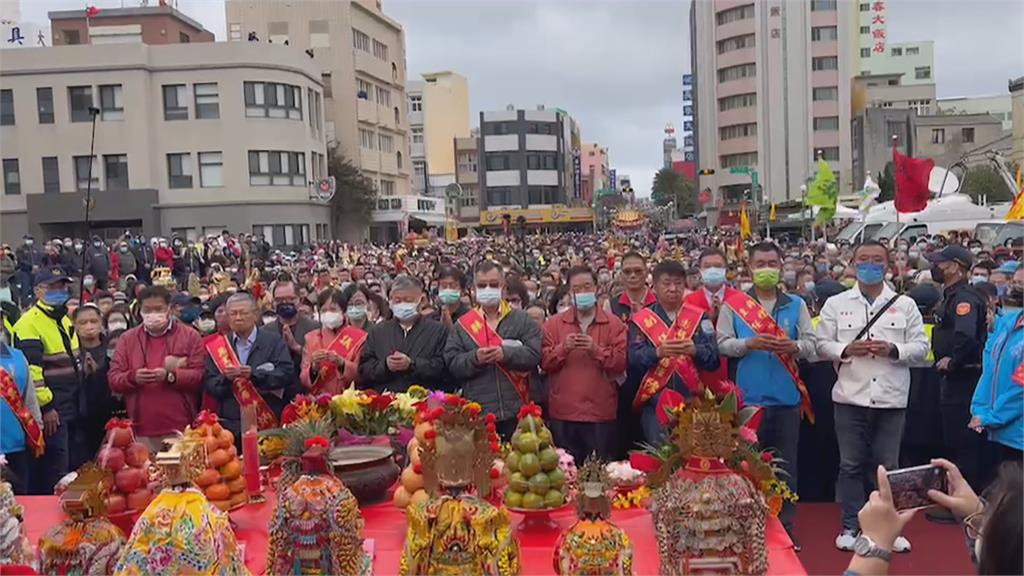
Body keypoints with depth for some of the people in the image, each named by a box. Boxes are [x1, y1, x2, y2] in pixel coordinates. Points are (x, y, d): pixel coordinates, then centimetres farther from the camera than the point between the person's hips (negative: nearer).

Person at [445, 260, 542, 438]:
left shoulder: (521, 320, 8)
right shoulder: (462, 325, 9)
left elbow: (535, 353, -5)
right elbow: (452, 362, 0)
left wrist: (506, 353, -18)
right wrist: (474, 358, -17)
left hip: (516, 411, 0)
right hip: (477, 413, 0)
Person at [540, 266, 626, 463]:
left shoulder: (614, 324, 4)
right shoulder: (553, 324, 8)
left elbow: (622, 362, -5)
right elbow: (544, 362, 1)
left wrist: (596, 350, -17)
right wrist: (563, 348, -15)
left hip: (601, 413, -1)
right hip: (563, 412, 1)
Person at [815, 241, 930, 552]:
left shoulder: (905, 304, 7)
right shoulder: (836, 304, 5)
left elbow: (921, 346, 4)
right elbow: (821, 344, 3)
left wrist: (894, 350, -14)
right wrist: (846, 349, -15)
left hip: (891, 397, 1)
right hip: (850, 396, 0)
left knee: (887, 465, 8)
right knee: (851, 464, 6)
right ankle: (850, 526, 17)